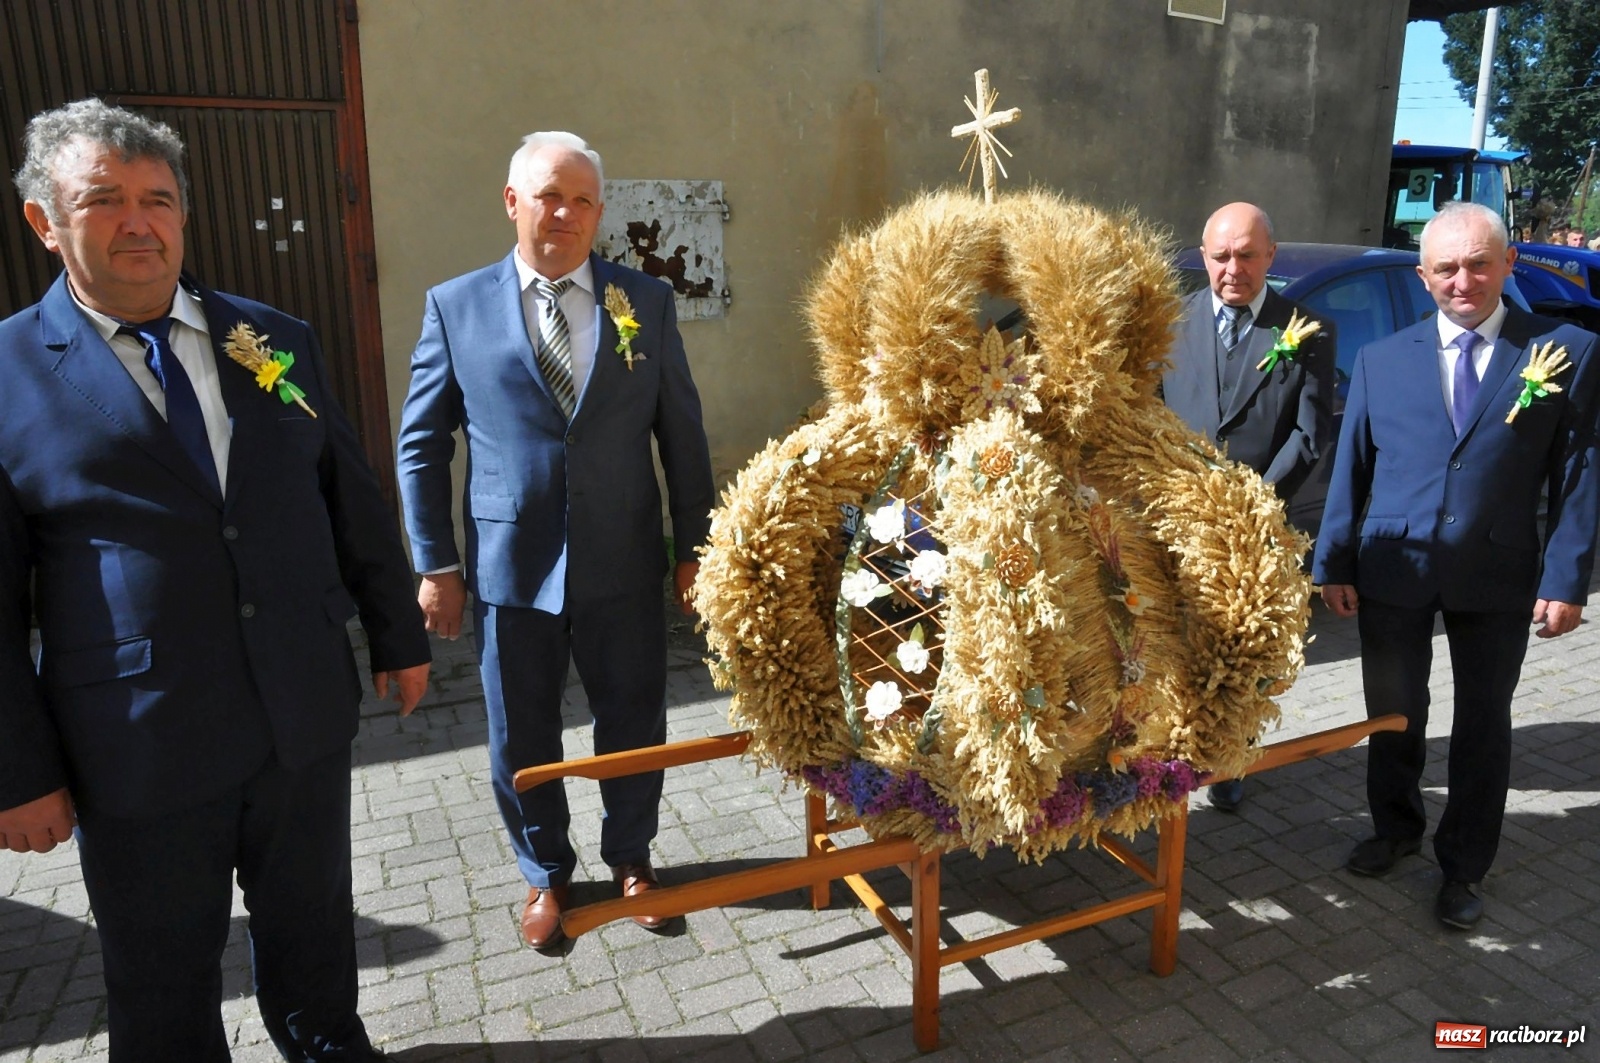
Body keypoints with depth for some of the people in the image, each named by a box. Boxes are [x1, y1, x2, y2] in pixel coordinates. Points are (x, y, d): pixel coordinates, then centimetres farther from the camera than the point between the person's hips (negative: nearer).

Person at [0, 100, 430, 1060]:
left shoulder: (280, 340, 5)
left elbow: (353, 501, 9)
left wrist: (400, 636, 11)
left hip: (308, 722, 3)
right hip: (137, 753, -3)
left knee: (312, 932, 22)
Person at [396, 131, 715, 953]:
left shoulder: (647, 301, 2)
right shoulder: (455, 306, 0)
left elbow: (683, 436, 4)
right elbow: (421, 446, 3)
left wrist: (695, 548, 2)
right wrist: (436, 565, -1)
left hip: (623, 567, 1)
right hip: (510, 568, 0)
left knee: (634, 726, 14)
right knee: (521, 739, 14)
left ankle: (630, 857, 40)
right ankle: (545, 873, 39)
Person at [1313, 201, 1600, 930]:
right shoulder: (1380, 360, 2)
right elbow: (1349, 469, 2)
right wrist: (1333, 564, -1)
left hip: (1497, 577, -1)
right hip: (1392, 571, 1)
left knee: (1482, 726, 11)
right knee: (1393, 713, 15)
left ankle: (1463, 866, 28)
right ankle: (1396, 828, 38)